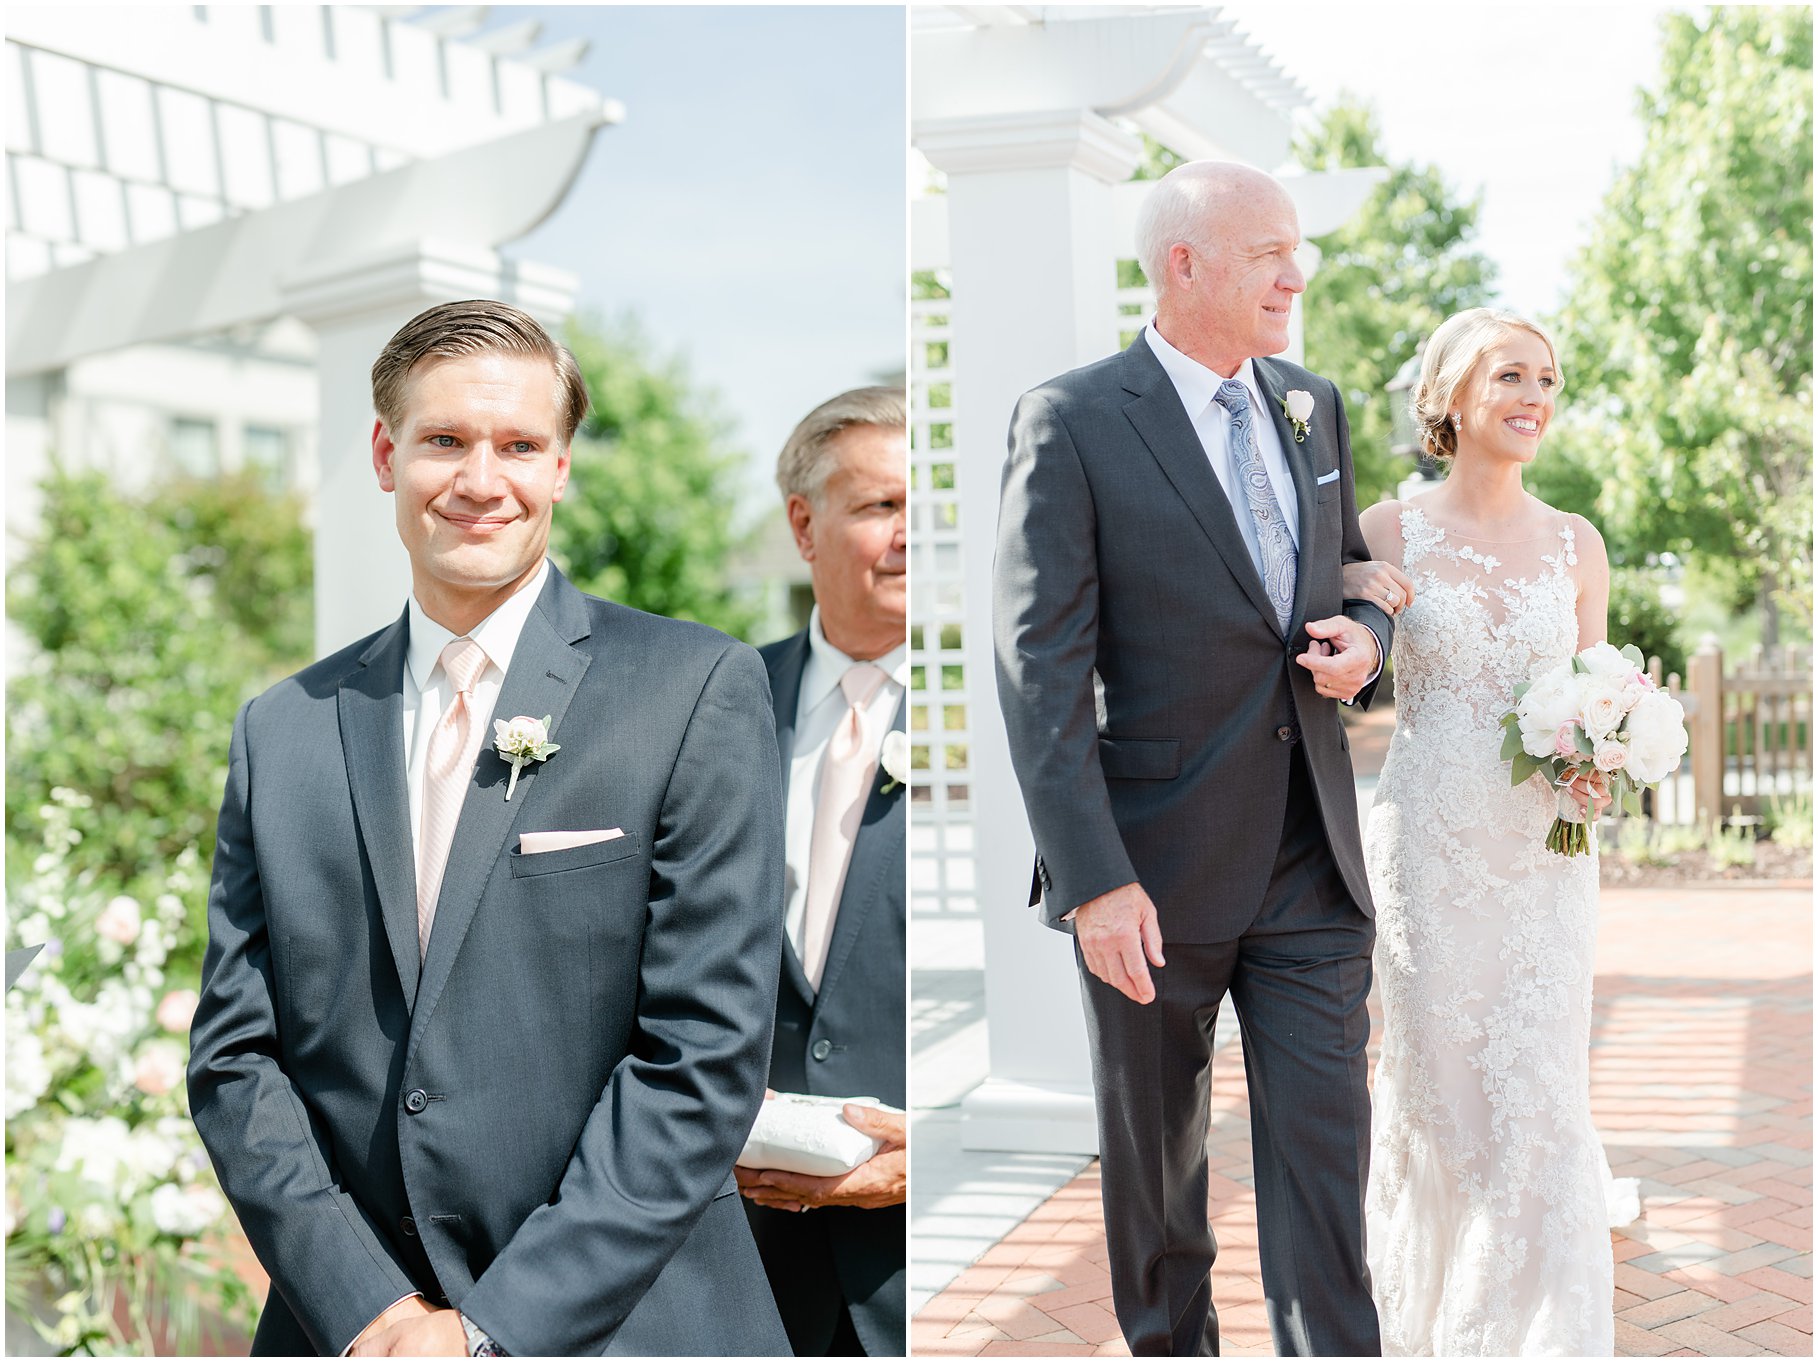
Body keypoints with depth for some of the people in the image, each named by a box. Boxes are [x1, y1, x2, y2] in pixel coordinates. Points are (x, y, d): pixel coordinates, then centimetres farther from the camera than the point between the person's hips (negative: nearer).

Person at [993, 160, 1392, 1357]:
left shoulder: (1315, 406, 8)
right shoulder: (1073, 421, -11)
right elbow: (1039, 667, -15)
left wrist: (1365, 637, -4)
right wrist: (1093, 881, -20)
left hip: (1313, 860, 4)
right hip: (1156, 867, -4)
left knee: (1323, 1146, 4)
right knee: (1154, 1154, 15)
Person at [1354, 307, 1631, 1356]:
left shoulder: (1577, 544, 6)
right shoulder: (1388, 532, -1)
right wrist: (1365, 614, -15)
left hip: (1544, 849, 2)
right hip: (1427, 845, -1)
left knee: (1544, 1093, -1)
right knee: (1435, 1085, 7)